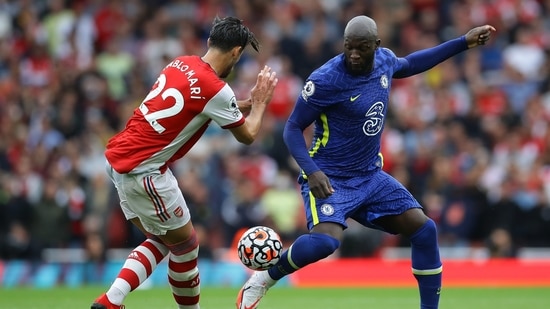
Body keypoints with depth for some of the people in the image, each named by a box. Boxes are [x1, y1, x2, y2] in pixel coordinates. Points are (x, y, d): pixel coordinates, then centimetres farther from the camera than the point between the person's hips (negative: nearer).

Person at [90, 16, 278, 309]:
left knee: (161, 241, 19)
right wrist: (260, 103, 16)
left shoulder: (181, 63, 8)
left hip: (117, 156, 8)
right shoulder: (215, 89, -15)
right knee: (185, 244, 10)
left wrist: (247, 103, 26)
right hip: (143, 170, -8)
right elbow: (247, 135, 0)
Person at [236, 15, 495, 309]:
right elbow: (293, 128, -14)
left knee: (424, 229, -3)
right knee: (325, 240, -32)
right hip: (329, 179, -7)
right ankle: (262, 279, -7)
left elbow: (409, 65, 25)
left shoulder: (384, 60, 0)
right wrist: (311, 171, -29)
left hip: (371, 177, 7)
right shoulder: (326, 79, -21)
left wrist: (464, 42, 26)